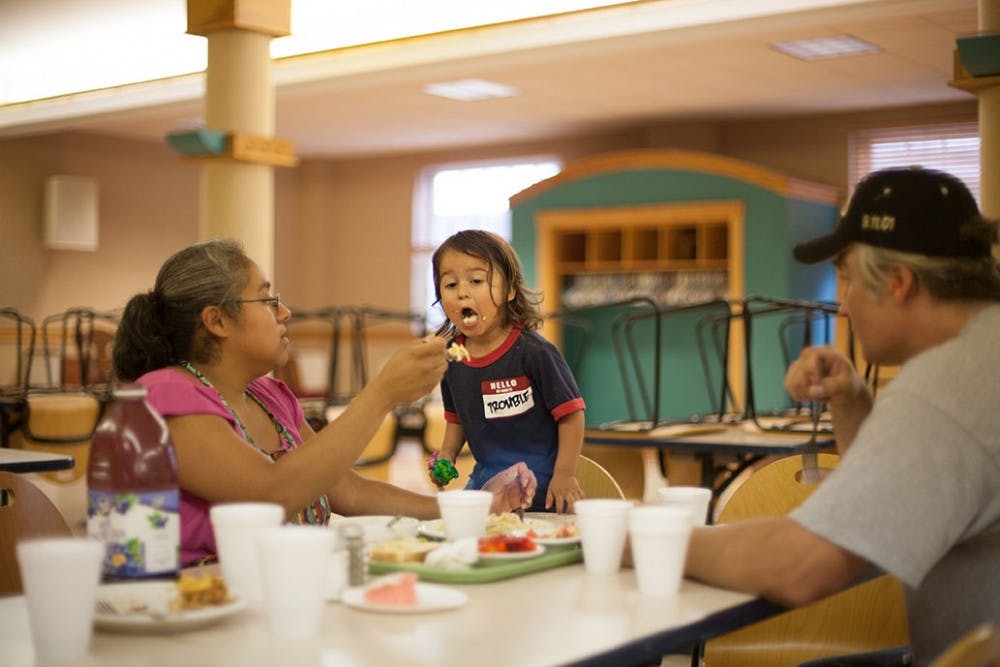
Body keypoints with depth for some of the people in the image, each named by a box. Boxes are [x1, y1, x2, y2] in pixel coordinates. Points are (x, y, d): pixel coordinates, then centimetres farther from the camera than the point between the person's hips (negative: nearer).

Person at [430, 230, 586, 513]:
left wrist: (565, 474, -16)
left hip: (541, 482, -5)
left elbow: (571, 413, -13)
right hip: (485, 478, 6)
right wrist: (447, 454, 1)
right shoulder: (451, 358, 2)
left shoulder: (533, 351, -16)